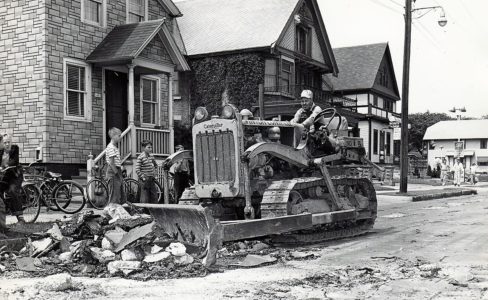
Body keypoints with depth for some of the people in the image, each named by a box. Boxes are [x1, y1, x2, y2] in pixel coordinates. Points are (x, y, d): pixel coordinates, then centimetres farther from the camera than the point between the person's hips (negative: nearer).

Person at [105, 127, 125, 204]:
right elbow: (111, 163, -19)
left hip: (117, 172, 10)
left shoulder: (115, 147, 18)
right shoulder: (111, 147, -13)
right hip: (113, 173, -10)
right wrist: (117, 174, -18)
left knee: (122, 198, 13)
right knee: (115, 198, -8)